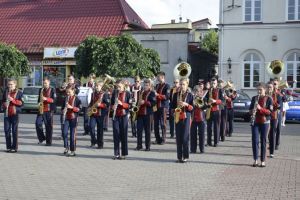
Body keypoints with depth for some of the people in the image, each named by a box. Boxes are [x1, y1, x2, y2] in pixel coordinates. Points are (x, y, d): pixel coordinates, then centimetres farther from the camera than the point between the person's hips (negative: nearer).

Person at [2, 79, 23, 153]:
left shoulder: (19, 93, -1)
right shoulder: (5, 92, 12)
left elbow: (21, 103, -8)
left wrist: (13, 100, -18)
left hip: (14, 113, -4)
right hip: (6, 114, 4)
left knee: (14, 131, -1)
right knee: (7, 130, 4)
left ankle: (14, 147, 5)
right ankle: (8, 147, 13)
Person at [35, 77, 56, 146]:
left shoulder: (52, 90, 1)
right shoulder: (41, 90, 16)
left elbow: (54, 100, -7)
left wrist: (46, 99, -21)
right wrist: (39, 103, 4)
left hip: (49, 110, -4)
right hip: (41, 110, 5)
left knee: (49, 126, -2)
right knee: (38, 123, -5)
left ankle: (48, 141, 6)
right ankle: (41, 138, 13)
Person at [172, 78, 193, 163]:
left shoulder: (190, 95, 2)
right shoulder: (176, 94, 10)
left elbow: (192, 108, 0)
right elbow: (172, 105, 13)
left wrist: (186, 105, -16)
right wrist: (175, 110, -6)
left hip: (186, 117, -3)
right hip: (177, 118, 3)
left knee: (185, 137, -4)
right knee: (178, 138, 4)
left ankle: (185, 156, 3)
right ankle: (179, 156, 10)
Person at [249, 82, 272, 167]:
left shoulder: (268, 99, -2)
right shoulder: (254, 98, 7)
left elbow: (270, 111, -9)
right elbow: (250, 109, 11)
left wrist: (260, 108, -24)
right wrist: (252, 111, -13)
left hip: (264, 122, -2)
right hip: (255, 122, 2)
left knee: (263, 141, 3)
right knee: (255, 140, -4)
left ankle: (263, 161, 10)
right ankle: (255, 160, 2)